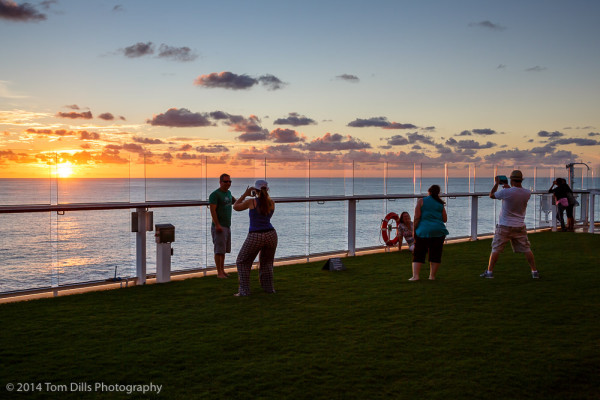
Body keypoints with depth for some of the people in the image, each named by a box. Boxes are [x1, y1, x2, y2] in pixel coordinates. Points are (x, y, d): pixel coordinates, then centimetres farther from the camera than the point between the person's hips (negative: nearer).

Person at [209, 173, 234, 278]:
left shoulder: (228, 193, 13)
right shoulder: (215, 194, -12)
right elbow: (212, 210, -19)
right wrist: (217, 225, -24)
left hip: (227, 226, 8)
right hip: (218, 227, -8)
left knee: (224, 250, 11)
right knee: (219, 250, -7)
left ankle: (222, 270, 18)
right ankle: (219, 273, -4)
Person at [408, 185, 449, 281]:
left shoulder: (421, 201, 0)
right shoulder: (440, 204, 8)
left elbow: (417, 218, -6)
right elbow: (445, 219, 11)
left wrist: (414, 230, 0)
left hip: (423, 231, -2)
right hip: (438, 231, 2)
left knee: (418, 254, 3)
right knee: (435, 255, 10)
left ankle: (415, 275, -8)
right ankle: (432, 276, 10)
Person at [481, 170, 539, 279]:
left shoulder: (506, 192, -16)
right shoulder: (527, 193, -3)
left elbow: (492, 195, 1)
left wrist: (497, 183, 12)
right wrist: (510, 188, 18)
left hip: (504, 226, -3)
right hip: (520, 226, 3)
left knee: (496, 249, 4)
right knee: (526, 249, 10)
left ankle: (489, 271, 5)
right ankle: (534, 271, 11)